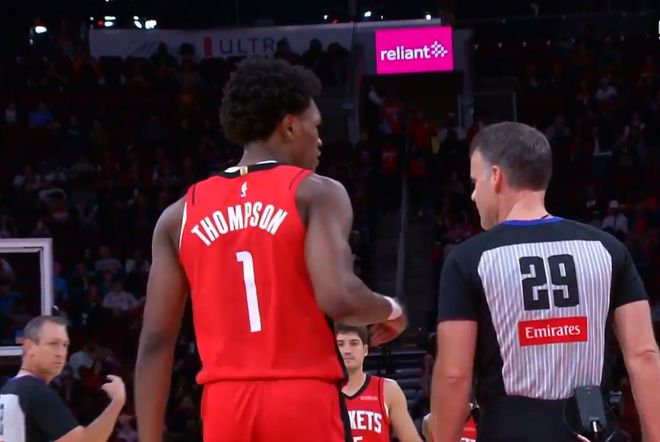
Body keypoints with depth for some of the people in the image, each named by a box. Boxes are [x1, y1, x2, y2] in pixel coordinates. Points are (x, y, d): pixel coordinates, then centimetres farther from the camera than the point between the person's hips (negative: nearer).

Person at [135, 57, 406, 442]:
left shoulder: (180, 215, 12)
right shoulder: (316, 193, -1)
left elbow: (156, 342, 8)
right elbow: (339, 298, -16)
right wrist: (390, 310, 6)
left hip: (226, 407, 4)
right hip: (305, 402, -4)